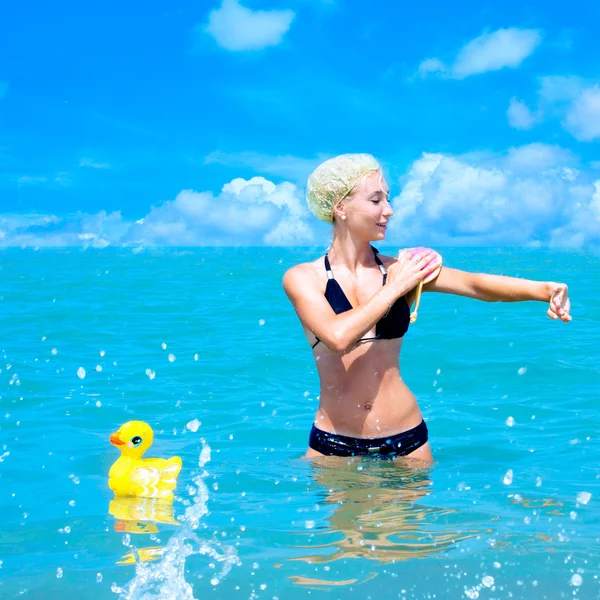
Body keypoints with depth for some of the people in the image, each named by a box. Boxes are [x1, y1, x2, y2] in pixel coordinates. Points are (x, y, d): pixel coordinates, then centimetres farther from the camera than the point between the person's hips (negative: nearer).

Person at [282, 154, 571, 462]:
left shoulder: (403, 269, -1)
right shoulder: (303, 278, -6)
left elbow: (477, 285, -14)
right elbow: (337, 336, -24)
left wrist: (544, 289, -31)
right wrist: (396, 287, -13)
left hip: (406, 440, 2)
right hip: (334, 445, -2)